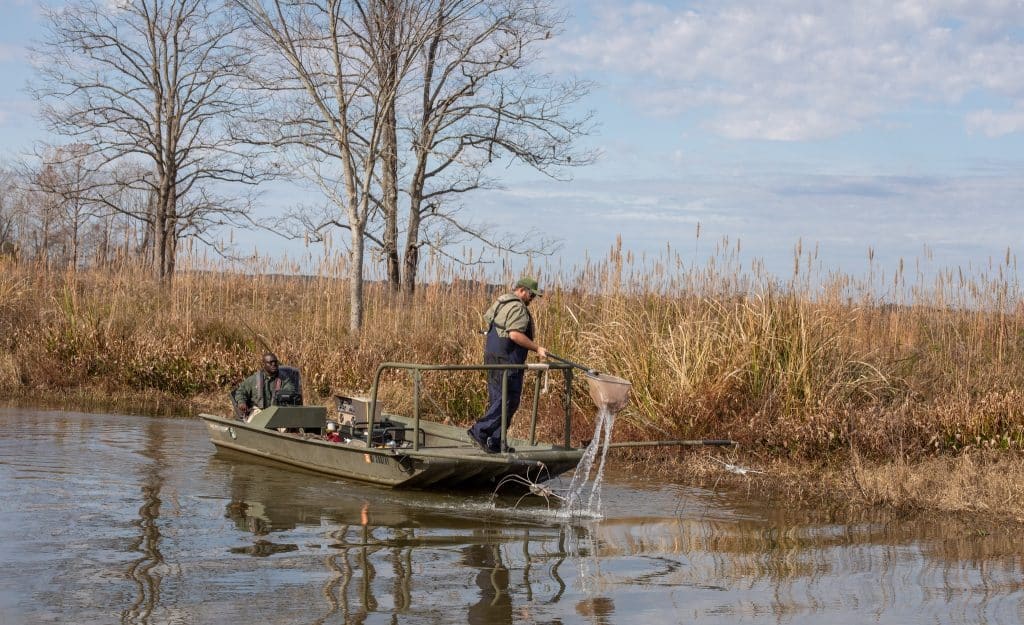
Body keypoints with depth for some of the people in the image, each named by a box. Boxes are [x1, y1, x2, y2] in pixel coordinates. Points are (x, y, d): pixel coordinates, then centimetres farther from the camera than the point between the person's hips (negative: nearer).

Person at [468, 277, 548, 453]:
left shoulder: (500, 302, 16)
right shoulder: (518, 308, -14)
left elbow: (486, 318, 30)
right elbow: (515, 334, -25)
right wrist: (537, 348, -21)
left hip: (492, 357, 10)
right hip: (507, 361, -10)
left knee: (497, 401, 12)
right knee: (509, 401, -6)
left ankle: (495, 443, 13)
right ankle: (480, 430, -11)